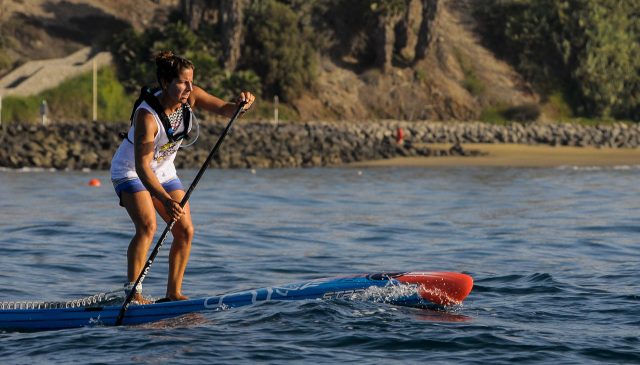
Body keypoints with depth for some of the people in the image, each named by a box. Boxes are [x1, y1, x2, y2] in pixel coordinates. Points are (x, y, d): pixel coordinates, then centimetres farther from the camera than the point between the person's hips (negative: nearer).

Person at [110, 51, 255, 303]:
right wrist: (165, 200, -53)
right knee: (147, 227, -26)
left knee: (185, 231, 0)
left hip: (164, 171, 7)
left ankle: (173, 293, 7)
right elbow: (142, 166, -40)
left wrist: (240, 103, -45)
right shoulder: (147, 115, -35)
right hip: (130, 172, -7)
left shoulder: (190, 97, -16)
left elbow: (225, 109, -19)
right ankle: (132, 293, -22)